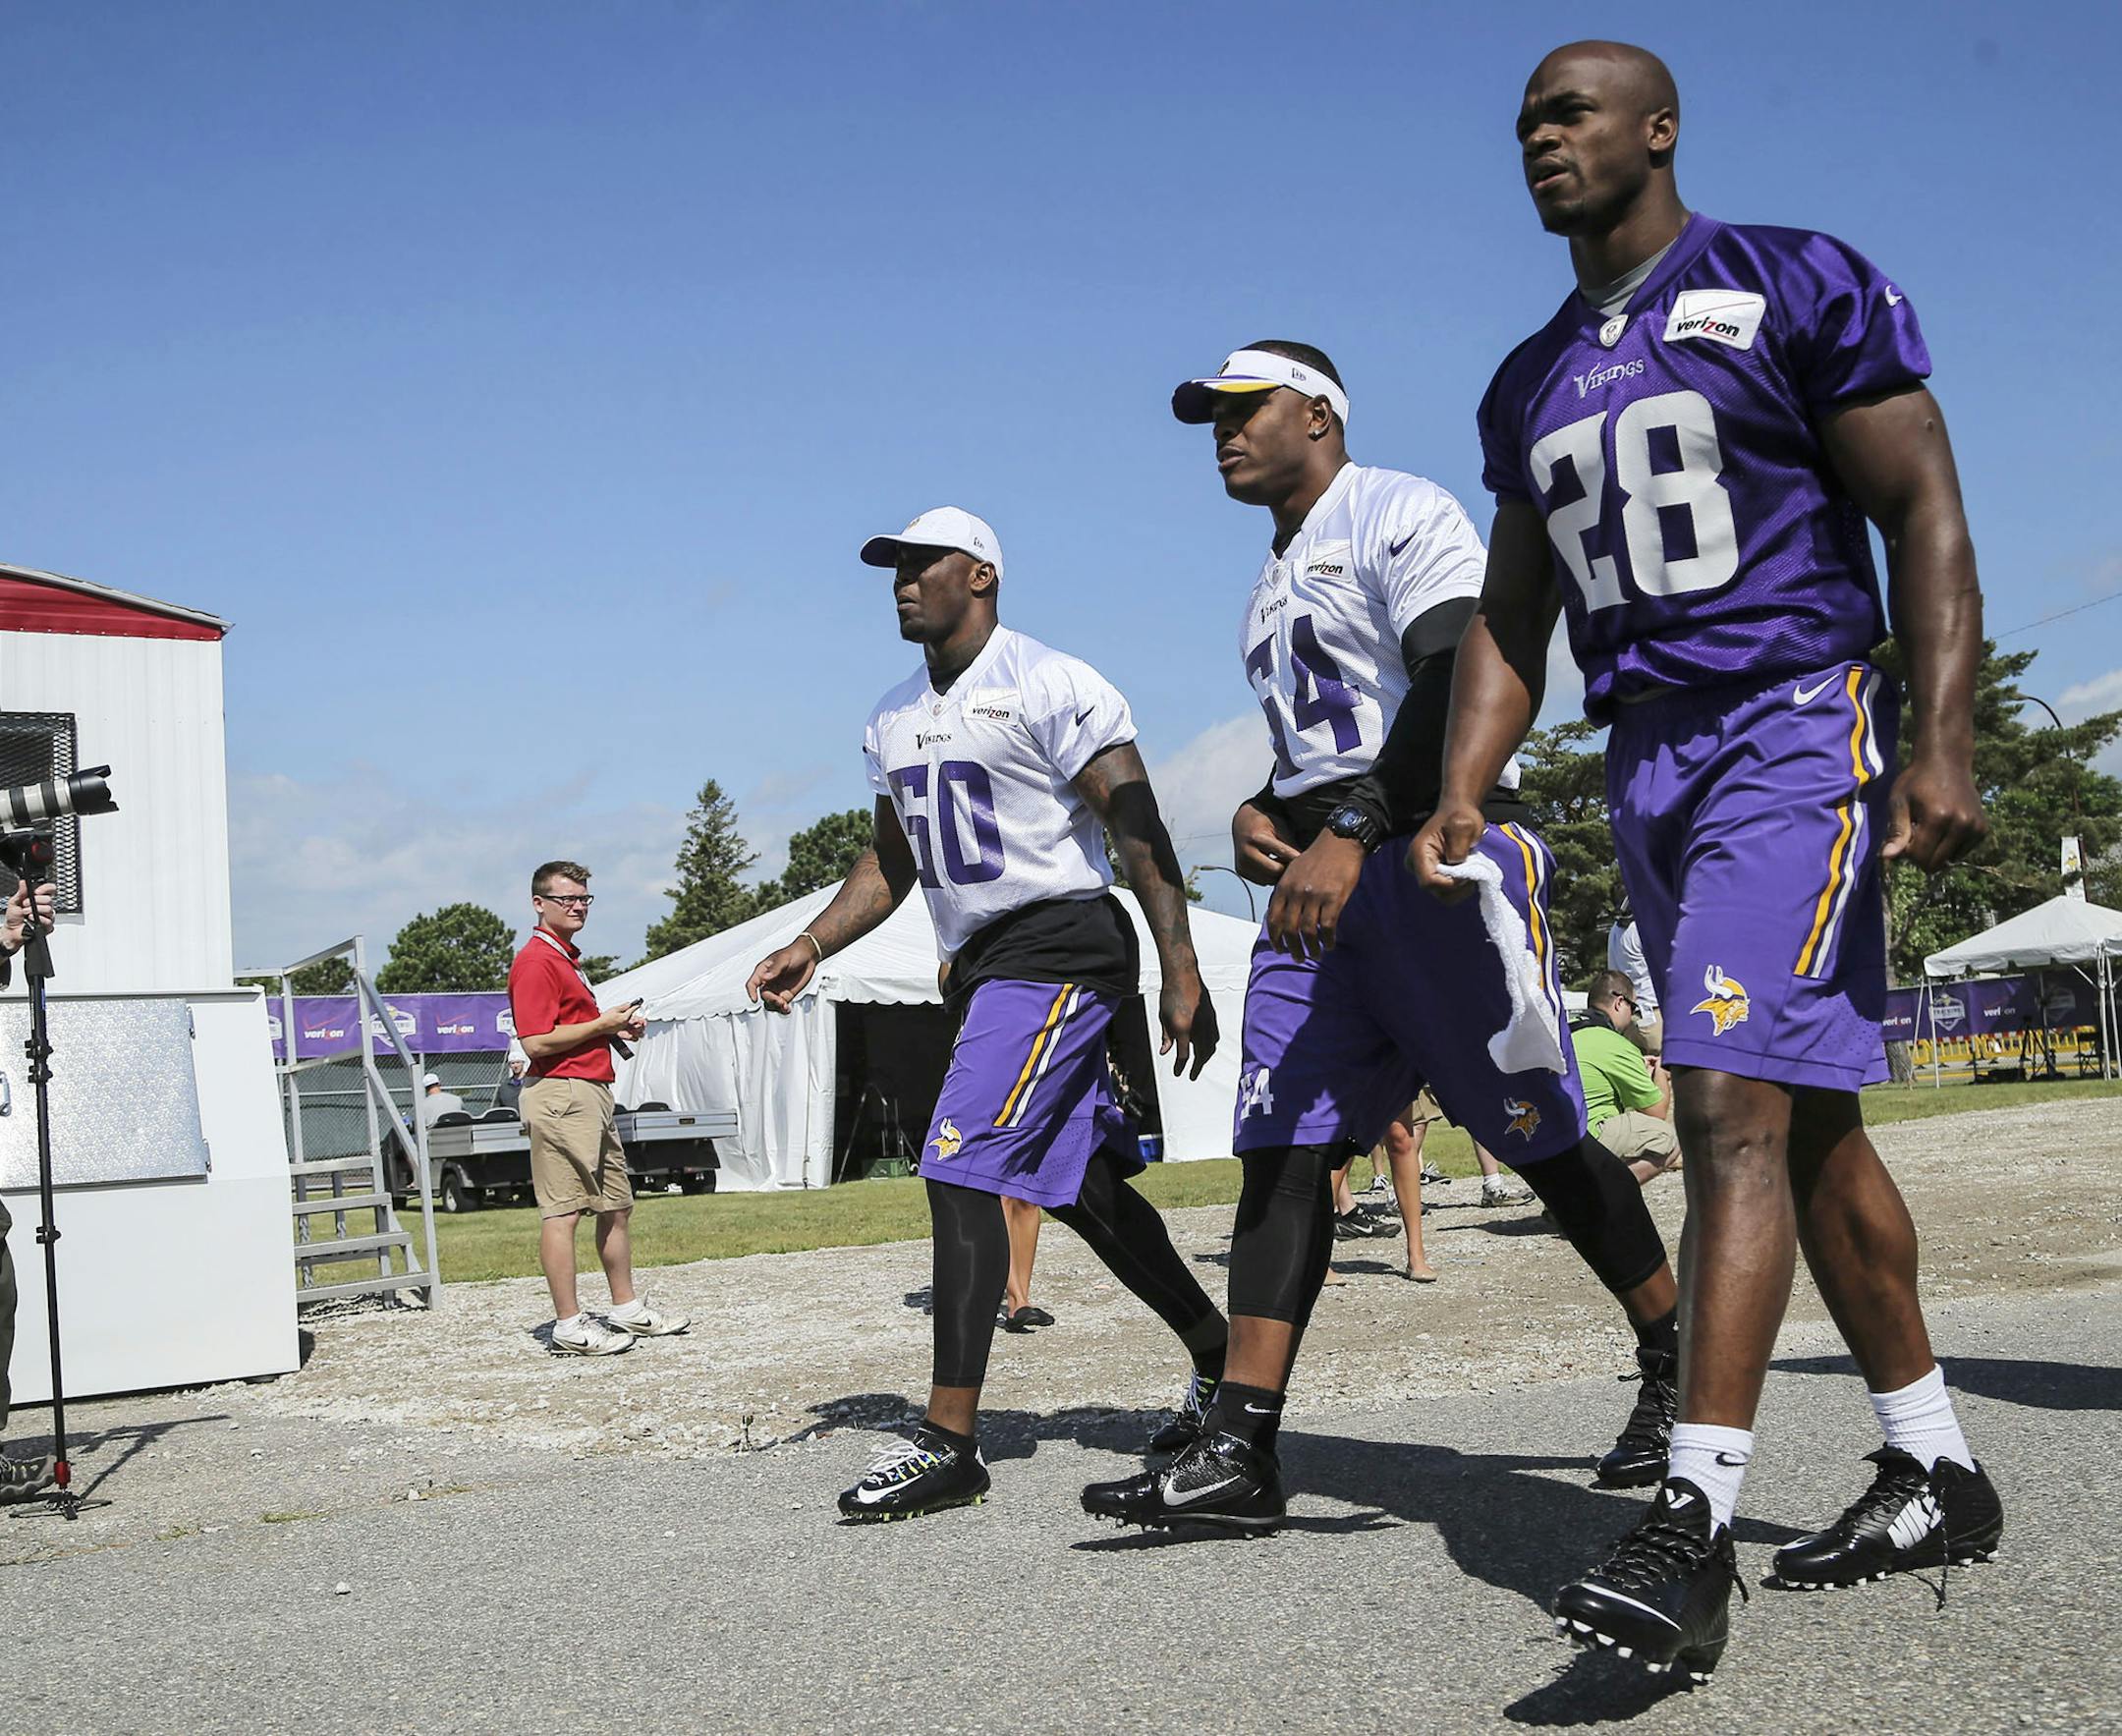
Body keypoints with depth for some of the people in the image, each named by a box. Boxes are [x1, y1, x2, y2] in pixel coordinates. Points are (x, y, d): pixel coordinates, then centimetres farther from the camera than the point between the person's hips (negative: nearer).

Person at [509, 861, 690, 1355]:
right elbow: (536, 1042, -20)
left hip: (592, 1093, 11)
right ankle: (569, 1327, -6)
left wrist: (617, 1028, 15)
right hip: (559, 1095, -11)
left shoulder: (568, 959, 21)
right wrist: (602, 1025, -12)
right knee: (562, 1212, -8)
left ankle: (628, 1310, 24)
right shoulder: (535, 962, -11)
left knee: (617, 1205, 15)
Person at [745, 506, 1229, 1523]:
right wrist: (811, 947, 8)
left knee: (959, 1170, -16)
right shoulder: (894, 720, 14)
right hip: (981, 966, 9)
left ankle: (950, 1441, -14)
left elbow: (1139, 832, -14)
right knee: (1080, 1189, 13)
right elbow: (890, 865, 23)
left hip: (1058, 950, -9)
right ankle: (1219, 1358, 30)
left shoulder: (1050, 688, -11)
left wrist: (1182, 976, -19)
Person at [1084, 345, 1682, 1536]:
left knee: (1543, 1138, -2)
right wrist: (1259, 812, 10)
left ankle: (1681, 1366, 17)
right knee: (1283, 1149, -2)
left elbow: (1458, 685, -18)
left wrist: (1350, 833, -25)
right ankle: (1240, 1454, -5)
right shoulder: (1276, 585, 25)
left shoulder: (1399, 515, -3)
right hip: (1321, 885, 8)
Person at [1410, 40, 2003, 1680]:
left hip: (1793, 731, -7)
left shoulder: (1796, 288, -2)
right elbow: (1513, 618, 17)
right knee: (1806, 1119, 10)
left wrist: (1943, 743, -18)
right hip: (1648, 760, 7)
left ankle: (1695, 1527, -20)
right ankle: (1939, 1470, 21)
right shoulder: (1531, 383, 17)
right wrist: (1462, 797, 4)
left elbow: (1925, 513, -6)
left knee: (1734, 1105, -18)